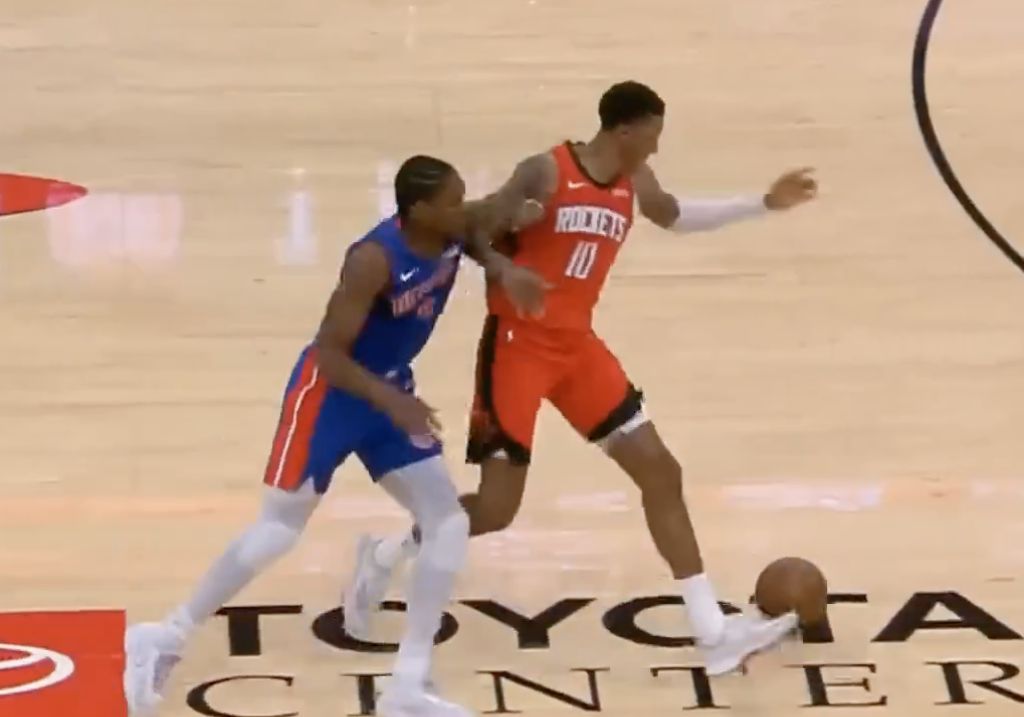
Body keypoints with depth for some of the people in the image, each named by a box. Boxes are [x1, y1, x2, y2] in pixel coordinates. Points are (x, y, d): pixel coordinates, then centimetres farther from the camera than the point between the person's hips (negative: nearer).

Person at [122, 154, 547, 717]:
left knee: (449, 523, -2)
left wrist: (502, 270, -5)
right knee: (280, 528, -1)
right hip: (330, 390, -7)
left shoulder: (454, 232, -11)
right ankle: (164, 638, 15)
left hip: (391, 389, 7)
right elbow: (328, 352, -28)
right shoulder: (374, 260, -31)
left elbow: (481, 228, 16)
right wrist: (392, 402, -39)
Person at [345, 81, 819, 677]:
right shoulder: (546, 173, -15)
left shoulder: (635, 182, 6)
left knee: (660, 471, 1)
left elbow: (676, 217, 28)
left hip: (577, 344, 7)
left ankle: (714, 633, 5)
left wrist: (763, 204, 24)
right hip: (519, 343, -7)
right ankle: (385, 556, 21)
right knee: (496, 508, -8)